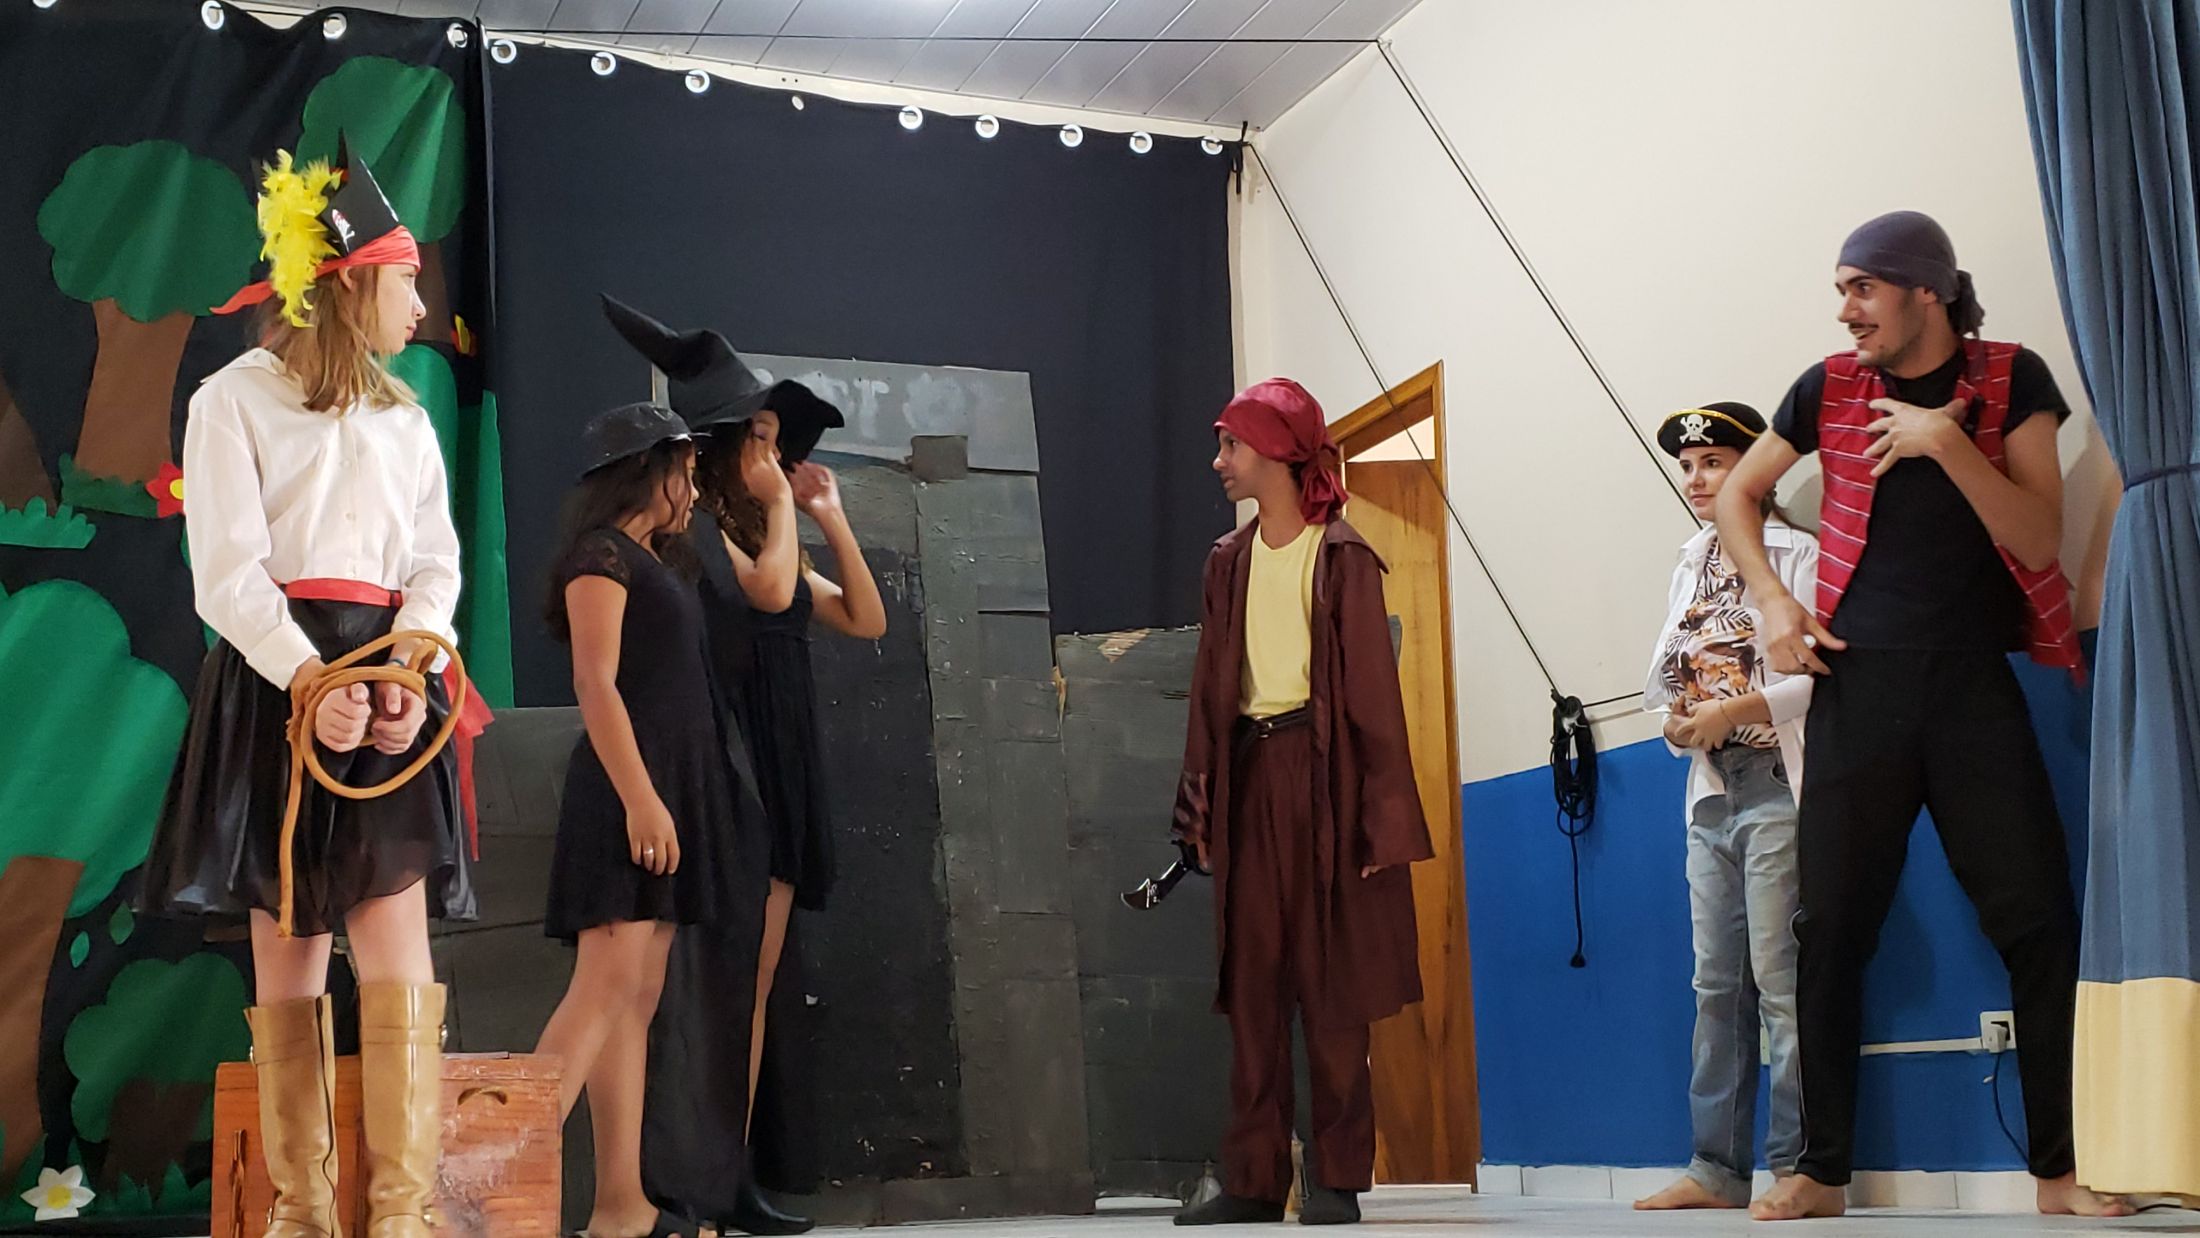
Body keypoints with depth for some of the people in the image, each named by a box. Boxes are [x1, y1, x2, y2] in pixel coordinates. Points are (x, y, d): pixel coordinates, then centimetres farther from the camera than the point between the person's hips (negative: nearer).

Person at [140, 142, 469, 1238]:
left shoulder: (406, 419, 19)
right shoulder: (236, 399, 3)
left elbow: (436, 564, 9)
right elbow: (228, 572, -7)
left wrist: (409, 670, -11)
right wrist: (311, 682, -21)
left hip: (388, 675, 3)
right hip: (274, 681, -3)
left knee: (397, 936, -9)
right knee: (287, 949, -1)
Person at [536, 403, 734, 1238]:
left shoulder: (656, 564, 22)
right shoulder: (602, 553, -5)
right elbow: (595, 684, -16)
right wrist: (639, 796, -21)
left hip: (671, 784, 9)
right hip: (630, 785, -9)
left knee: (638, 998, 4)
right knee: (607, 983, -18)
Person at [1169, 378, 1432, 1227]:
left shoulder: (1342, 557, -3)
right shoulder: (1229, 560, 13)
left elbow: (1373, 687, -6)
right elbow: (1210, 688, 11)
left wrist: (1380, 815, -12)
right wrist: (1200, 806, 6)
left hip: (1322, 773, -5)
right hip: (1248, 778, 5)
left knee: (1331, 986, 0)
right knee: (1253, 984, 4)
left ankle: (1338, 1178, 7)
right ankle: (1255, 1180, 8)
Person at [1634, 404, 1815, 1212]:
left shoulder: (1797, 554, -5)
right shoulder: (1691, 566, 17)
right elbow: (1663, 669, 19)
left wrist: (1737, 710, -19)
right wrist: (1673, 716, -1)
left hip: (1777, 787, -7)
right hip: (1712, 790, 7)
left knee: (1779, 977, -8)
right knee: (1718, 982, 8)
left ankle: (1799, 1168, -2)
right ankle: (1718, 1168, 14)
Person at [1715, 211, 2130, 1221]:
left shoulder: (2011, 381, 1)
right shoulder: (1830, 388, 5)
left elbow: (2040, 540, -8)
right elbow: (1736, 495, 17)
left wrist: (1945, 440, -19)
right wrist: (1771, 600, 2)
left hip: (1975, 684, -1)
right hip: (1856, 685, 1)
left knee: (2038, 923, -6)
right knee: (1831, 929, 0)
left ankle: (2062, 1169, 4)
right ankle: (1821, 1170, 9)